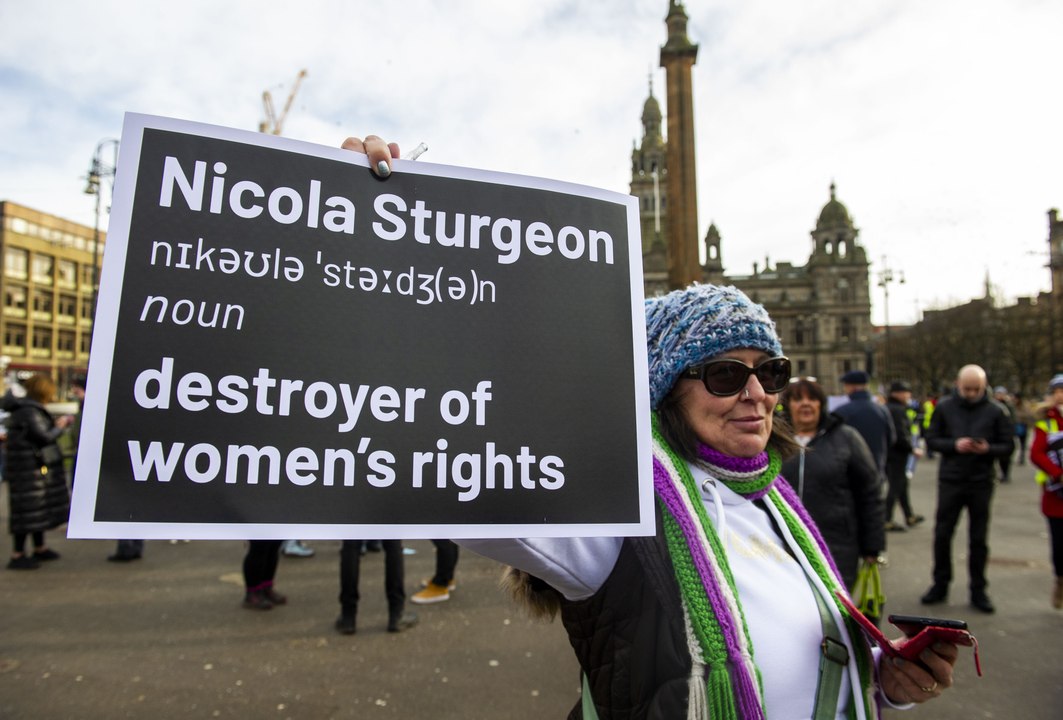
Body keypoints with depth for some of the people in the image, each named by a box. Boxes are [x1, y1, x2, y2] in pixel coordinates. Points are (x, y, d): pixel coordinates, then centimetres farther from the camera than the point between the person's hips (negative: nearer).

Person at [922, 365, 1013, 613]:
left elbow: (1008, 445, 1)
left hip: (981, 483, 0)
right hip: (950, 481, 1)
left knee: (979, 539, 9)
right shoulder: (945, 407, 0)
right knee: (942, 534, 6)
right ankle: (940, 584, 20)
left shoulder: (995, 411, -2)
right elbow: (931, 439, 1)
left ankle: (978, 590, 22)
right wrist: (955, 445, -16)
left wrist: (988, 449, -19)